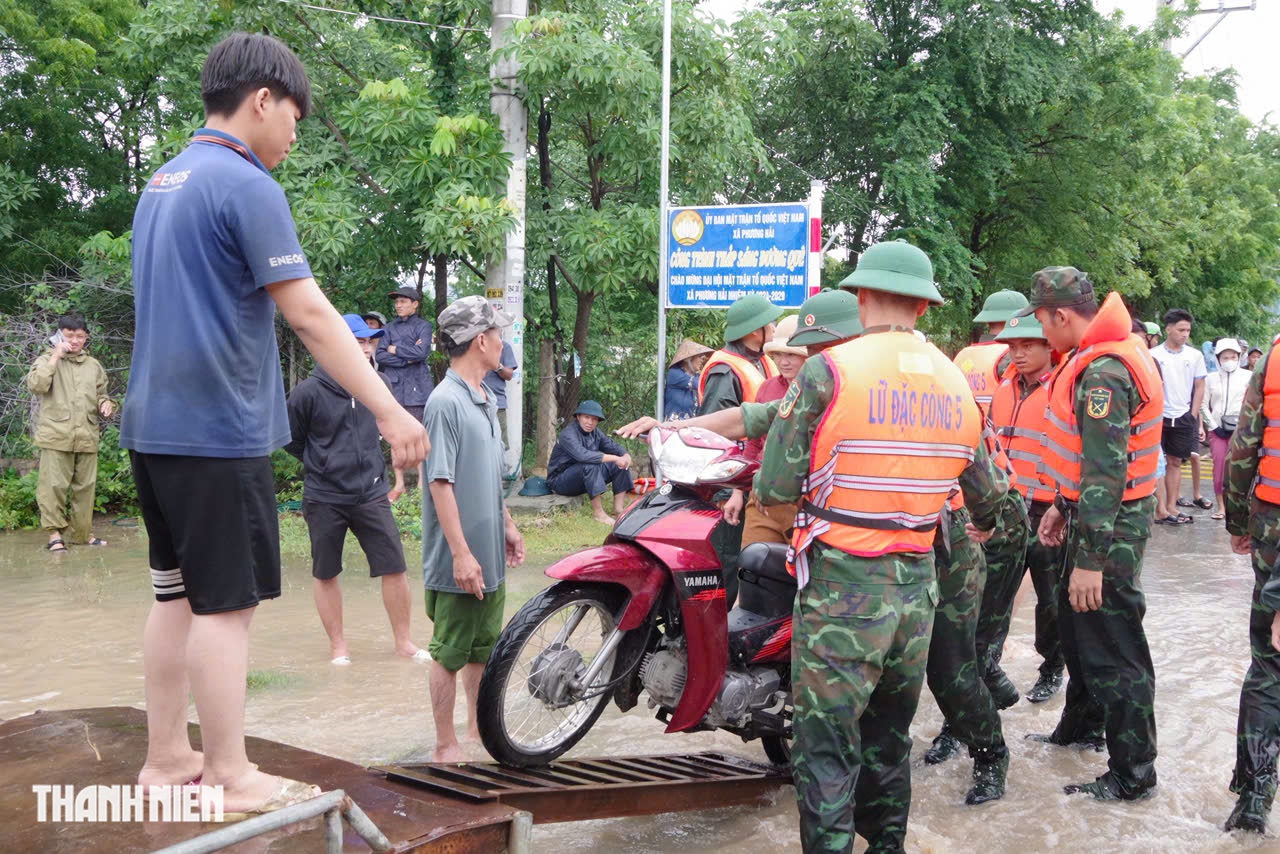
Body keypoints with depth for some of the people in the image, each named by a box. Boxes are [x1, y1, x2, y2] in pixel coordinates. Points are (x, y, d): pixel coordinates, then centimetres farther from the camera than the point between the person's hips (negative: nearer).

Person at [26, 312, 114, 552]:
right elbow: (36, 385, -12)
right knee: (54, 485, -5)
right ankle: (55, 532, 4)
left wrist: (105, 404, 2)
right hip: (56, 435, -3)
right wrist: (55, 356, -12)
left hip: (87, 436, 4)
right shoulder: (48, 359, 5)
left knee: (85, 486, 7)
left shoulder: (94, 365, 15)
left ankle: (82, 531, 16)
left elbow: (100, 394, 25)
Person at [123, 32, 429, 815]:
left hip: (156, 424, 9)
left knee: (179, 594, 13)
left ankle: (168, 759, 21)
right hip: (219, 429, -9)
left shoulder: (162, 185, 16)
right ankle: (231, 776, 6)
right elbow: (310, 315, -19)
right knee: (227, 603, -2)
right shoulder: (247, 185, -13)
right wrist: (390, 411, -17)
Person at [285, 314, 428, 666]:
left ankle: (403, 641, 14)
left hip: (372, 495, 2)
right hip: (324, 500, -2)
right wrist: (323, 465, 9)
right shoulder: (309, 392, -10)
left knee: (394, 568, 0)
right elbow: (291, 440, 3)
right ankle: (338, 645, 25)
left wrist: (399, 477, 16)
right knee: (325, 574, 9)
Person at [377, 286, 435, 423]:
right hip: (393, 385, 3)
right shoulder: (390, 327, 13)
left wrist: (394, 349, -2)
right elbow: (380, 355, 2)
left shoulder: (423, 326, 3)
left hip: (416, 387, -3)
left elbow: (421, 352, -13)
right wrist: (407, 360, -8)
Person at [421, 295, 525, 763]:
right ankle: (446, 746, 13)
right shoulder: (446, 401, -17)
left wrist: (508, 526, 23)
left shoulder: (487, 399, 13)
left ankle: (480, 729, 32)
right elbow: (440, 483, -20)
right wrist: (461, 553, -22)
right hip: (459, 561, -9)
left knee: (484, 649, 18)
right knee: (450, 653, 2)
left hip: (490, 555, 9)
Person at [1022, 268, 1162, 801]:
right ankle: (1081, 726, 43)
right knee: (1076, 622, 24)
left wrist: (1090, 560, -27)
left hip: (1111, 525, -11)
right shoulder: (1094, 359, 10)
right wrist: (1063, 506, 23)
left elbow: (1107, 471, -28)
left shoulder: (1103, 373, -24)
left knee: (1111, 649, -1)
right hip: (1092, 513, 11)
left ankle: (1132, 776, 11)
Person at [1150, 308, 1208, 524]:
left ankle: (1171, 507, 12)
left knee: (1175, 462, 7)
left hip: (1183, 417, 2)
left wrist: (1193, 416, 4)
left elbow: (1199, 387, 9)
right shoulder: (1154, 355, -4)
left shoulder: (1195, 356, 3)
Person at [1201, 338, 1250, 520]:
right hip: (1217, 429, 2)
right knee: (1219, 468, 1)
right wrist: (1213, 426, -1)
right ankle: (1220, 506, 9)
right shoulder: (1211, 378, 7)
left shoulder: (1248, 376, 1)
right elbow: (1203, 405, 7)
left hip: (1239, 428, -2)